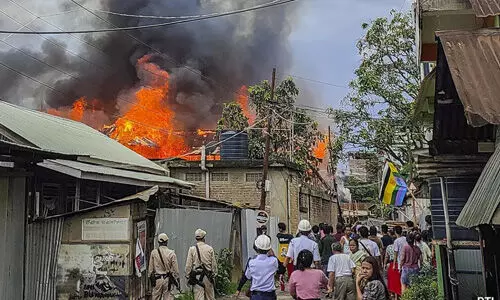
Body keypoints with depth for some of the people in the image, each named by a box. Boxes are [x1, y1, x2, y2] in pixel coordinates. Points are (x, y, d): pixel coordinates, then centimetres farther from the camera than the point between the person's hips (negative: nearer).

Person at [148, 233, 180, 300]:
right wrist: (177, 280, 5)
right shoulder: (171, 253, -5)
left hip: (157, 279, 1)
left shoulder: (153, 252, -2)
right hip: (168, 279, -1)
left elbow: (150, 268, 2)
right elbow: (175, 269, -4)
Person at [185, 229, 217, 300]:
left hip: (197, 276, -1)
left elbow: (188, 265, -3)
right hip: (208, 276, 1)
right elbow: (214, 264, 1)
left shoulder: (192, 249, -3)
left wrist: (188, 276, 6)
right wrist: (213, 273, 13)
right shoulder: (210, 249, -2)